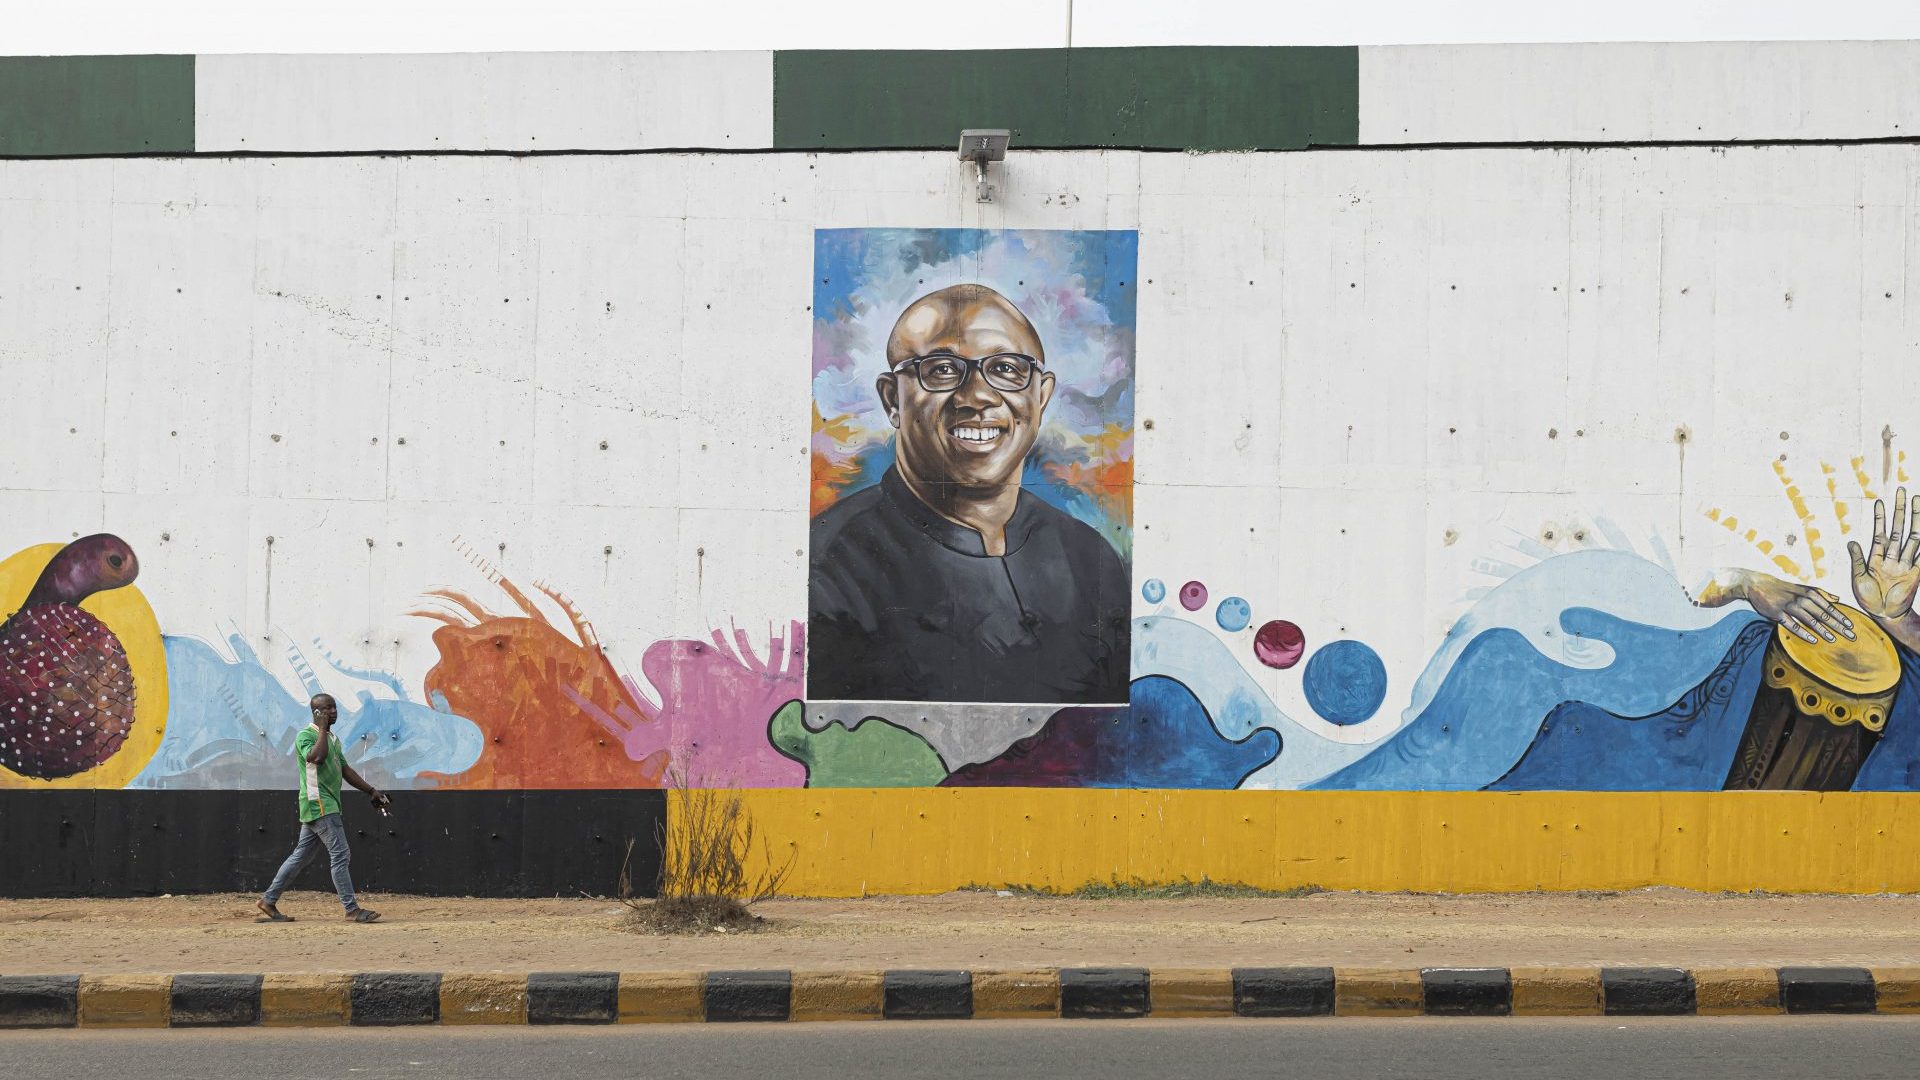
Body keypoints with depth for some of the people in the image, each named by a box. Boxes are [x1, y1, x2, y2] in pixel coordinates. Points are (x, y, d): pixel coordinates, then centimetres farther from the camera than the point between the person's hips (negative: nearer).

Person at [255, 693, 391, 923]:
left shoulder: (333, 738, 18)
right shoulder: (306, 735, -9)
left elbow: (345, 769, 23)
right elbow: (317, 757, -29)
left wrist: (372, 791, 19)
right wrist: (322, 728, -18)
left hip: (327, 807, 9)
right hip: (318, 804, -9)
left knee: (300, 856, 12)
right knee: (340, 854, -11)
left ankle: (268, 901, 18)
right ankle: (352, 909, -10)